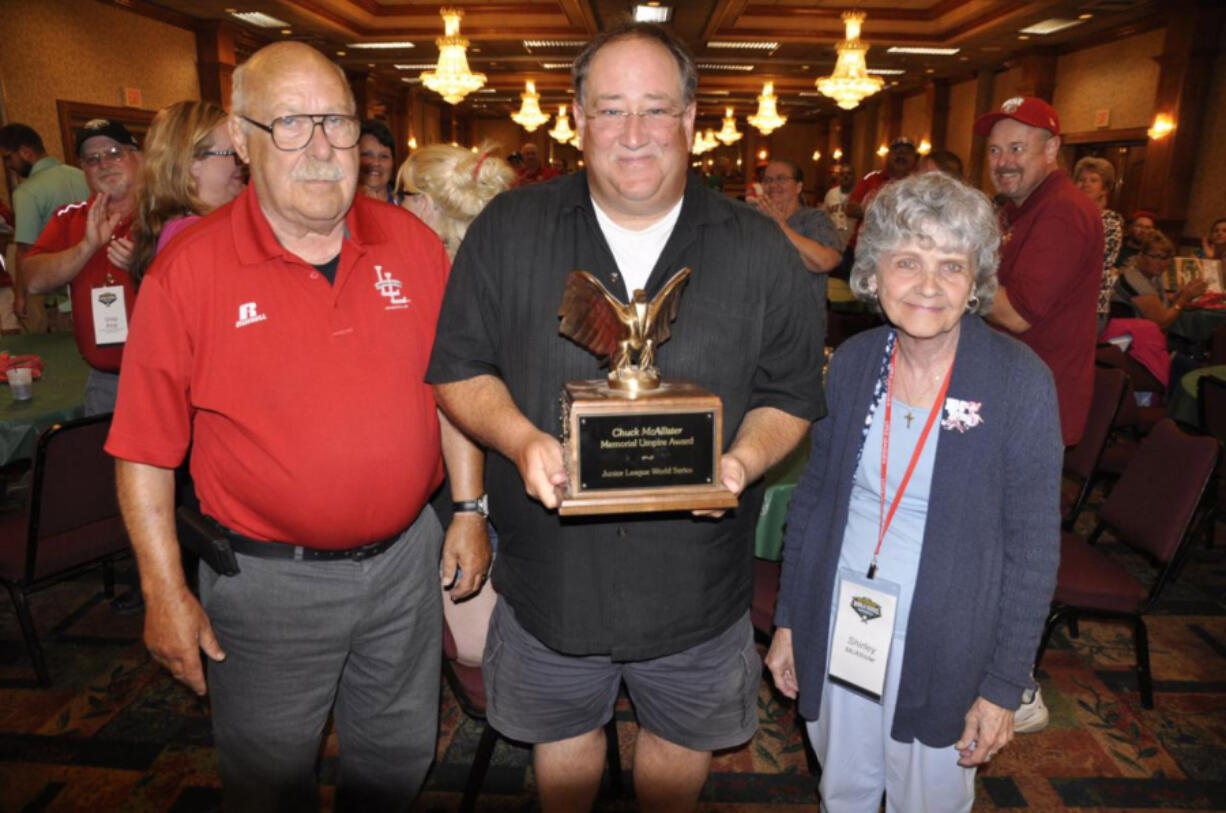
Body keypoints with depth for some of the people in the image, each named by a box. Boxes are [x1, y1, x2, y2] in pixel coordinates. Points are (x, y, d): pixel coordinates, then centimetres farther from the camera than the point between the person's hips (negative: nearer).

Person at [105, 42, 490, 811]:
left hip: (405, 558, 3)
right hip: (268, 578, -2)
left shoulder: (413, 243, -3)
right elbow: (146, 450, -8)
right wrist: (165, 591, -6)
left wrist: (470, 509, 4)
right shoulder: (189, 269, -13)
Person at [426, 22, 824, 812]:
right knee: (562, 732, 26)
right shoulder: (507, 230, -6)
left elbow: (793, 395, 0)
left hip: (697, 578, 0)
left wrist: (744, 458, -20)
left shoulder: (761, 251, -6)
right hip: (550, 571, 1)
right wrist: (519, 439, -21)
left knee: (681, 741, 25)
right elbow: (458, 368, -2)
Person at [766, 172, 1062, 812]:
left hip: (945, 649, -3)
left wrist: (1003, 685, -7)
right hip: (837, 628, 3)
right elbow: (812, 497, 4)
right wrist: (788, 619, 6)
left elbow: (1033, 549, -9)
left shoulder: (1019, 381, -15)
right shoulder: (853, 361, -5)